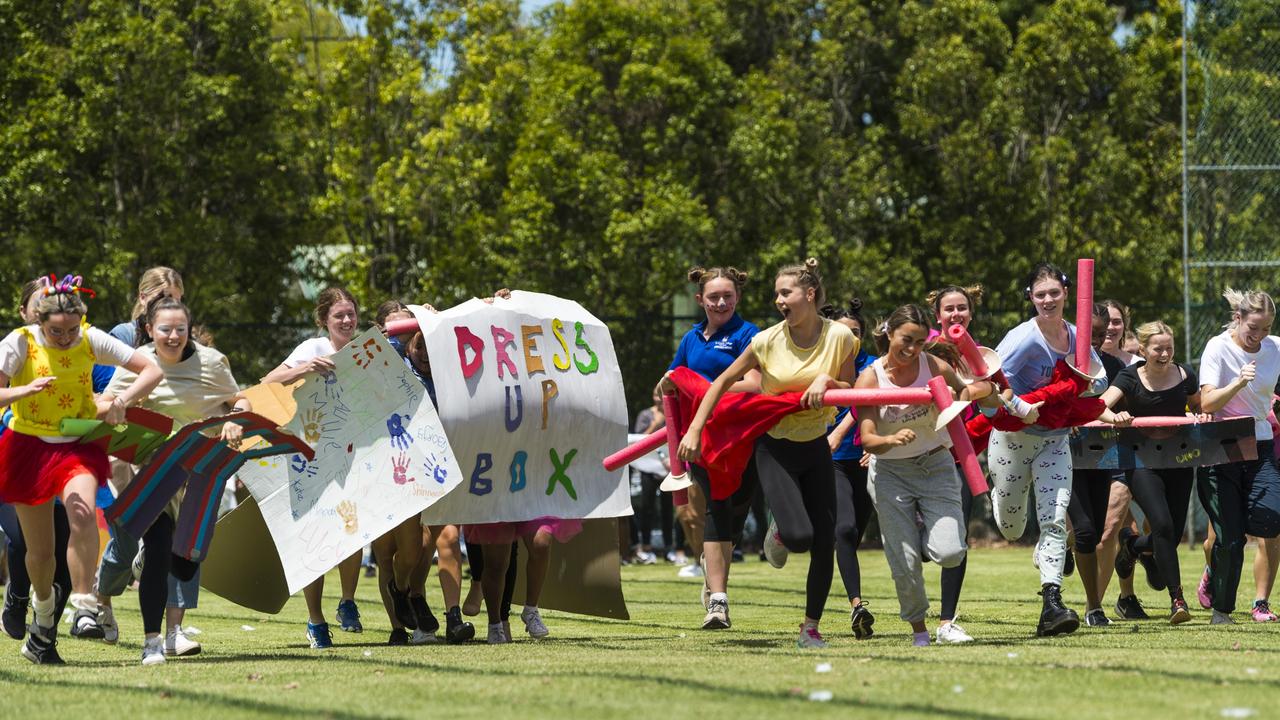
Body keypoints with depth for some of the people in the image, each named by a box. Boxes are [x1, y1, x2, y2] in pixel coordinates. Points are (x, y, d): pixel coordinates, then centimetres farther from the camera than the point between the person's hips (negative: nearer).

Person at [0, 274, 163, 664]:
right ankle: (44, 614, 35)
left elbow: (152, 370, -3)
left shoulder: (91, 340, -8)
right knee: (40, 549, 6)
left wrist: (121, 401, -19)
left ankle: (84, 601, -29)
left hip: (77, 445, 1)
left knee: (83, 511, -31)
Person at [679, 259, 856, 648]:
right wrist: (694, 430, -9)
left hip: (816, 447, 2)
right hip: (776, 448, -2)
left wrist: (826, 382, -21)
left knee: (825, 543, -1)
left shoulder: (840, 337, -9)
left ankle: (811, 628, 14)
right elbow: (723, 382, -3)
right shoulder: (767, 341, -12)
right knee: (799, 536, -20)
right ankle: (779, 533, 19)